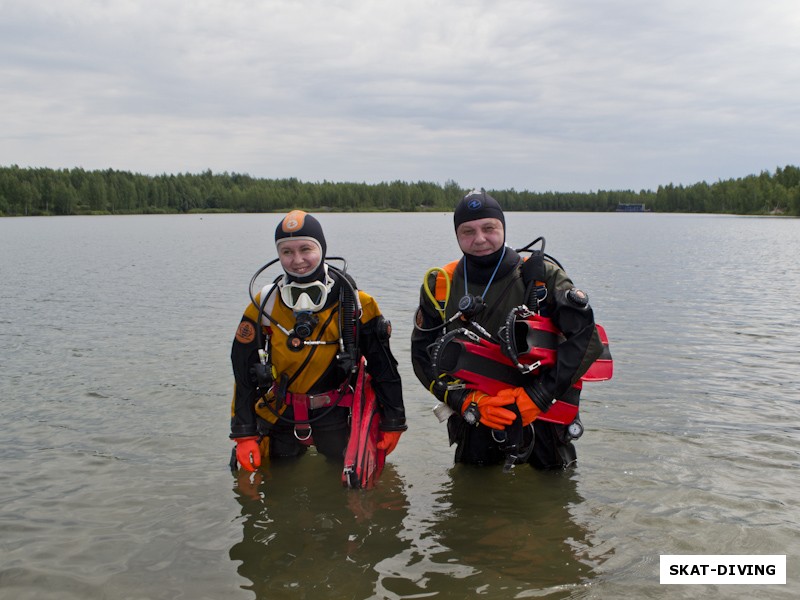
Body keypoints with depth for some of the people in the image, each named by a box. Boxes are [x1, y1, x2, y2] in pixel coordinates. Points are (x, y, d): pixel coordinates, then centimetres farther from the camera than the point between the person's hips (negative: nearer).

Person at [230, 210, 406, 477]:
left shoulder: (354, 303, -11)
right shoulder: (264, 305, -7)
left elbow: (383, 366, -3)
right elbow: (244, 373, -1)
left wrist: (392, 423, -1)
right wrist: (244, 435, -4)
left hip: (337, 415, -1)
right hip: (280, 416, 2)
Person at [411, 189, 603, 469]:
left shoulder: (542, 276, -8)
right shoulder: (440, 286, -3)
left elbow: (586, 337, -13)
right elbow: (423, 356, -1)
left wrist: (538, 396, -21)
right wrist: (469, 402, -15)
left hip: (542, 420, -1)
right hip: (475, 425, 2)